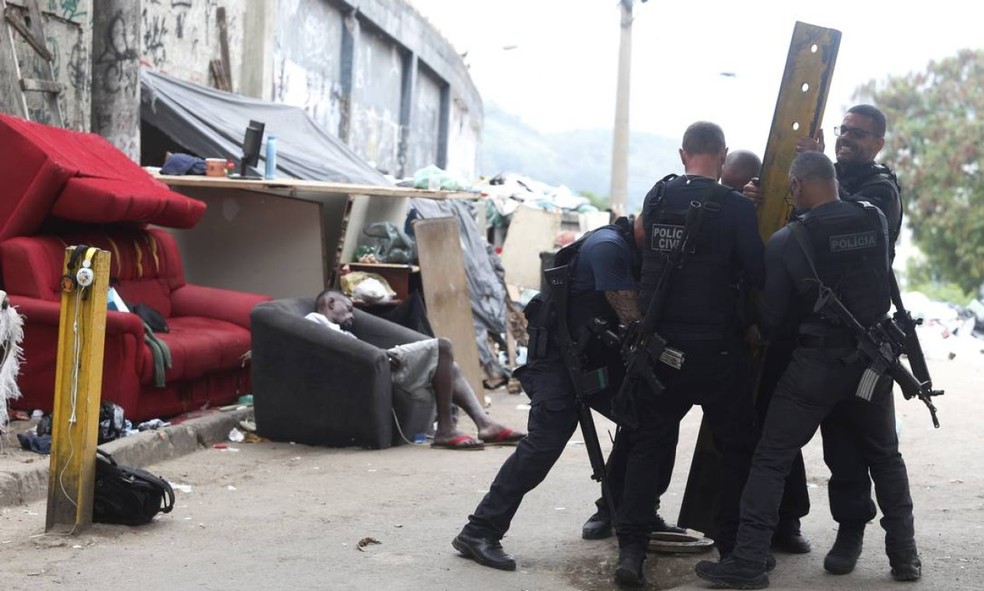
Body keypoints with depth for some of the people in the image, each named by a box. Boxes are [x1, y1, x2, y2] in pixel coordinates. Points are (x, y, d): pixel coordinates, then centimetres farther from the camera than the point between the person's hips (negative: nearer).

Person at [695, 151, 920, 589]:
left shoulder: (786, 241, -11)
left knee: (771, 460, 2)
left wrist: (766, 335, 16)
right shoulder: (876, 221, -2)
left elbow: (771, 317, -4)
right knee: (885, 457, 21)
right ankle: (904, 555, 21)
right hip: (874, 357, 4)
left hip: (817, 363, -4)